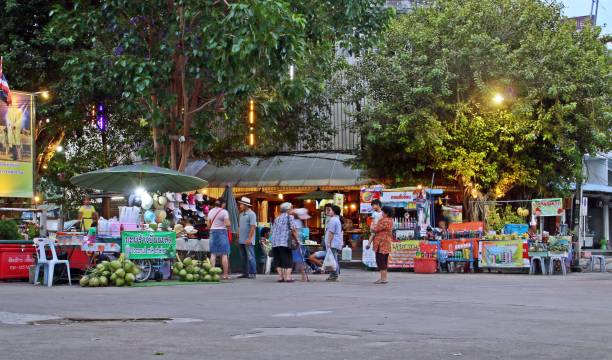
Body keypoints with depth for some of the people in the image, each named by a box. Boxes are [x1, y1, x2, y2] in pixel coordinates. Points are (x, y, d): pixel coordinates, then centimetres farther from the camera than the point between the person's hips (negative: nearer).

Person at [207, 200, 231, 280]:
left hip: (213, 232, 5)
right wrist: (229, 224, 6)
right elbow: (227, 224, -15)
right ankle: (225, 274, -2)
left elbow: (208, 225, 14)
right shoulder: (224, 212, -8)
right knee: (224, 254, -2)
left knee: (213, 254, 6)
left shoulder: (211, 211, 10)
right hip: (222, 232, -5)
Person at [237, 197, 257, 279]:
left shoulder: (251, 214, -9)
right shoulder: (241, 214, 16)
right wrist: (238, 237, 16)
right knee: (243, 258, 9)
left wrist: (249, 238, -21)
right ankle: (245, 273, 14)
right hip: (241, 240, 8)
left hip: (248, 241, -8)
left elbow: (253, 227, -16)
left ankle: (252, 273, -2)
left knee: (250, 257, -5)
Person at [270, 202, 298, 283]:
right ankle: (288, 276, -12)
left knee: (278, 261, 11)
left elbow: (272, 230, 20)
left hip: (274, 243, 5)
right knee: (288, 260, 0)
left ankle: (280, 276, 4)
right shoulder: (289, 216, 5)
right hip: (284, 242, -5)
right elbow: (293, 229, -5)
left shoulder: (277, 218, 22)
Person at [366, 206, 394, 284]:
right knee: (384, 261, 14)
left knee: (380, 261, -7)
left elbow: (375, 229, -15)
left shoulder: (385, 221, -18)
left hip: (382, 243, -10)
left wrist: (372, 227, 7)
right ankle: (384, 278, 18)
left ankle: (383, 278, -8)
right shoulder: (390, 220, 15)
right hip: (387, 243, 10)